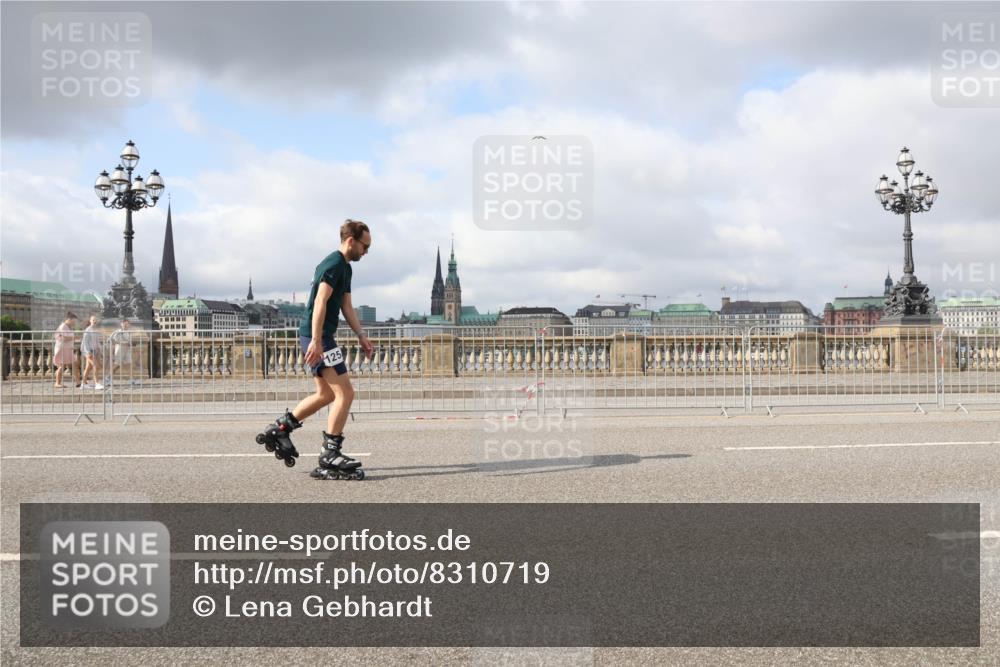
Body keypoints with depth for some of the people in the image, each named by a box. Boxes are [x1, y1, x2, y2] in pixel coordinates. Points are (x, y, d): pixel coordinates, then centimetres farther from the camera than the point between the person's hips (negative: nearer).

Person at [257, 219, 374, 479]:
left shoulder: (345, 267, 19)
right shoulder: (334, 263, -13)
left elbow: (346, 306, 22)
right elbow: (320, 302, -22)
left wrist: (361, 336, 16)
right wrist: (316, 341, -27)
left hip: (319, 337, 11)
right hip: (317, 337, -11)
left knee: (326, 394, 19)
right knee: (345, 392, -8)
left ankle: (278, 429, 25)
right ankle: (329, 457, -4)